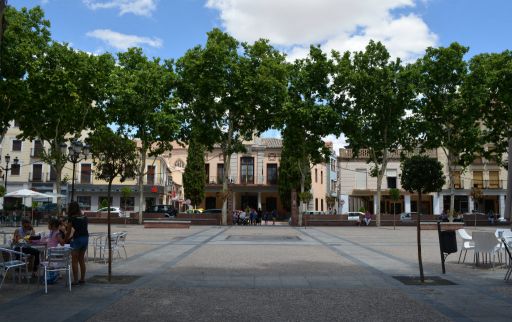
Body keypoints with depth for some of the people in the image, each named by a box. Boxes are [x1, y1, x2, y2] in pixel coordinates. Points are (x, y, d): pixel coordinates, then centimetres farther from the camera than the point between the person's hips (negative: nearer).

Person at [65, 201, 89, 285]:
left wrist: (65, 240, 15)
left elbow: (68, 232, -2)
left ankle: (75, 280, 5)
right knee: (81, 259, 16)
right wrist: (71, 237, 20)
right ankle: (82, 279, 20)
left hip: (77, 239, -6)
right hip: (85, 238, 6)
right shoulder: (84, 217, 9)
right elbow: (81, 229, 12)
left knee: (74, 261, 4)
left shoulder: (72, 218, -7)